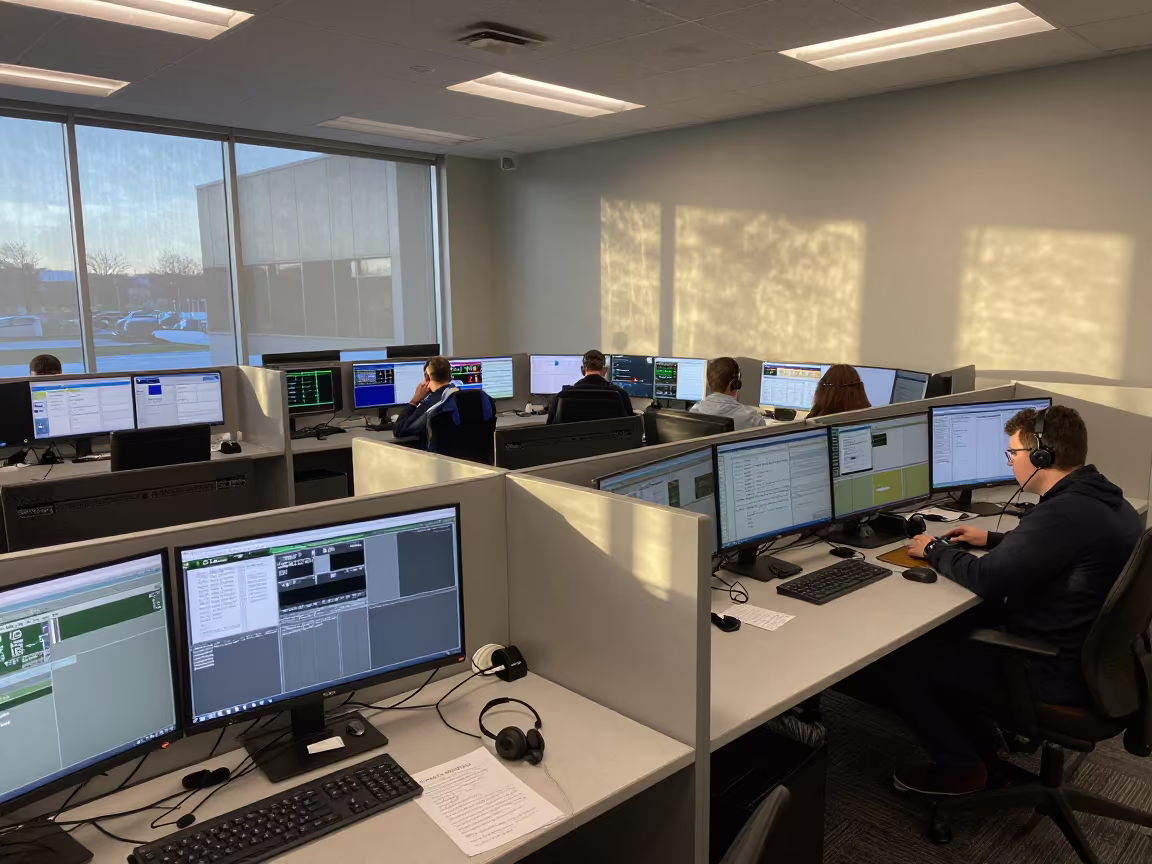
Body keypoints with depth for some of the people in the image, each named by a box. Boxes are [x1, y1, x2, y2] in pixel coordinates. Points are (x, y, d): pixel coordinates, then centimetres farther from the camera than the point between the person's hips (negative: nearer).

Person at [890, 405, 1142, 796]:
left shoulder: (1064, 513, -29)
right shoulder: (1106, 500, 2)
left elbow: (986, 579, -26)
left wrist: (934, 550, -9)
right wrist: (992, 539, 17)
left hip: (1054, 675, -10)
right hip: (1092, 659, 10)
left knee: (904, 660, -1)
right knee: (949, 628, 22)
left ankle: (962, 769, 16)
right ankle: (981, 749, 28)